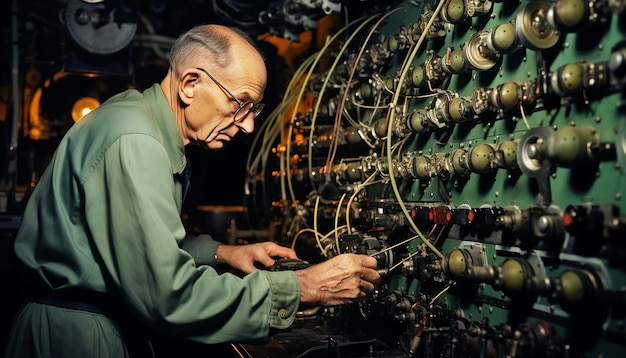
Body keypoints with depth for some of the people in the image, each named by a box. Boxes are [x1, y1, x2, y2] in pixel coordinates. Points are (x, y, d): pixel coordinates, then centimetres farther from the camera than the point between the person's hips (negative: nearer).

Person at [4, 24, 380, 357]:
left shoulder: (144, 118, 7)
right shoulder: (132, 143, -25)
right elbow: (169, 297, -29)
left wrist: (220, 252, 1)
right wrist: (302, 288, -24)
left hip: (118, 325, 9)